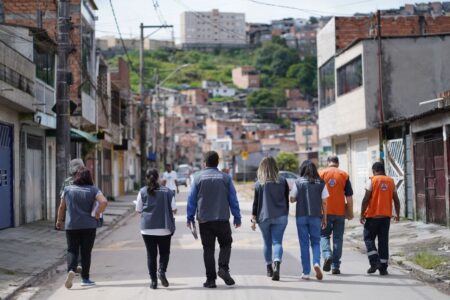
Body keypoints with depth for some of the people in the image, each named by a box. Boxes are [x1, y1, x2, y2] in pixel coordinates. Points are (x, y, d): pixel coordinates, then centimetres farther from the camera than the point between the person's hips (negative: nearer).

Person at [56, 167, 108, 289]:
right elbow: (104, 202, -18)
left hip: (71, 226, 1)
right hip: (89, 226, -1)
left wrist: (59, 220, 21)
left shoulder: (68, 189, 1)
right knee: (86, 252, 9)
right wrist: (97, 214, -5)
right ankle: (85, 278, 12)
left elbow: (62, 207, 7)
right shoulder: (93, 190, -4)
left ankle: (71, 269, -18)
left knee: (72, 250, 8)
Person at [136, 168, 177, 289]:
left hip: (147, 228, 1)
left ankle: (153, 280, 6)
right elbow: (174, 209, -2)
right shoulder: (167, 191, -1)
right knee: (164, 252, 13)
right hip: (164, 228, 0)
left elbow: (138, 210, 3)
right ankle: (162, 270, -12)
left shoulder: (142, 192, 0)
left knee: (151, 254, 8)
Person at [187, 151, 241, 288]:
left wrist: (190, 218, 8)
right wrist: (237, 217, 9)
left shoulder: (198, 178, -1)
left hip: (204, 220, 0)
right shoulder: (225, 178, 1)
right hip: (222, 219, 0)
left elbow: (191, 200, 0)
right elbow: (233, 199, 3)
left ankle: (211, 279, 5)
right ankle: (223, 268, -7)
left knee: (208, 249, 6)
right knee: (225, 244, 15)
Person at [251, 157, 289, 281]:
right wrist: (285, 215, 17)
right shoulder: (283, 182, 1)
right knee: (277, 242, -2)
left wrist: (253, 219, 3)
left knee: (267, 243, 13)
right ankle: (277, 264, -26)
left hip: (264, 217, 0)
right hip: (280, 217, 0)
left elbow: (256, 202, -2)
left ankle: (269, 268, 22)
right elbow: (286, 201, 6)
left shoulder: (259, 183, -3)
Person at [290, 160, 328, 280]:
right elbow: (324, 202, 2)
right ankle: (316, 263, -15)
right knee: (315, 242, 12)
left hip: (301, 216, -1)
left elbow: (292, 199, 1)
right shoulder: (321, 183, 2)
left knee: (304, 243, 5)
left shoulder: (298, 182, -2)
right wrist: (324, 218, 9)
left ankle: (306, 272, 6)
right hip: (316, 216, 1)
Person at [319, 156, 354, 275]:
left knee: (324, 235, 12)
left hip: (325, 211, -1)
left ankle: (327, 255, -14)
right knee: (338, 238, 8)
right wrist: (350, 212, 9)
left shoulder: (321, 174, 1)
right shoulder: (344, 175, 2)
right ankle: (335, 266, 8)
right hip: (340, 212, 1)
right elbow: (349, 197, 1)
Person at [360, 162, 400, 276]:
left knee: (369, 238, 8)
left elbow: (366, 199, -11)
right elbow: (396, 200, 9)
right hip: (386, 215, 4)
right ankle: (383, 268, 6)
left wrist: (362, 214, -5)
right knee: (383, 241, 7)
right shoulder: (391, 181, 8)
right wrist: (397, 214, 18)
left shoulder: (372, 180, -5)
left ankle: (374, 261, -9)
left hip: (372, 215, -4)